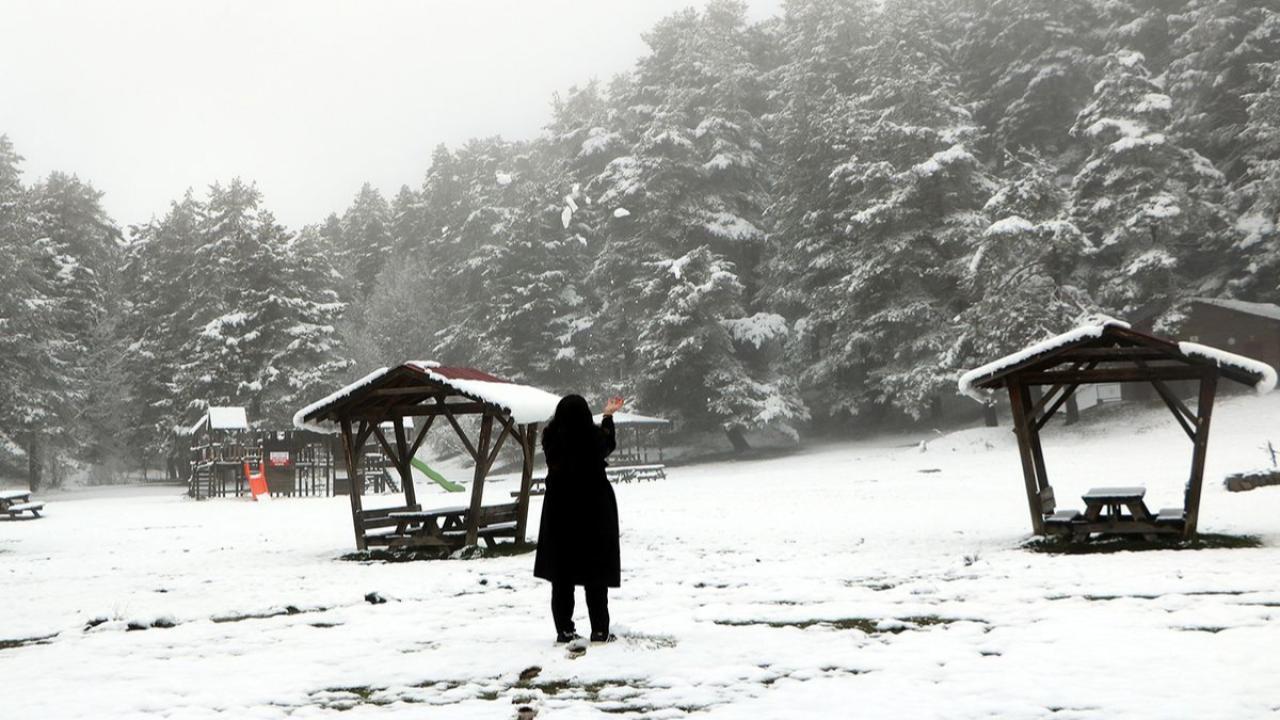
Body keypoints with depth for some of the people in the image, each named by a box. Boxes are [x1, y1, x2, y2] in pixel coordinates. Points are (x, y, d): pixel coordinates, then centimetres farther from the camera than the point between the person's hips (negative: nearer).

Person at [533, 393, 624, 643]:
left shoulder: (551, 439, -10)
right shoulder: (594, 437, -16)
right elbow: (608, 444, 9)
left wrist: (607, 415, 24)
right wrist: (608, 416, 26)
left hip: (559, 513, 2)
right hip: (594, 513, -2)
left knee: (561, 576, 10)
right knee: (596, 578, 7)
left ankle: (564, 630, 10)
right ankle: (600, 631, 8)